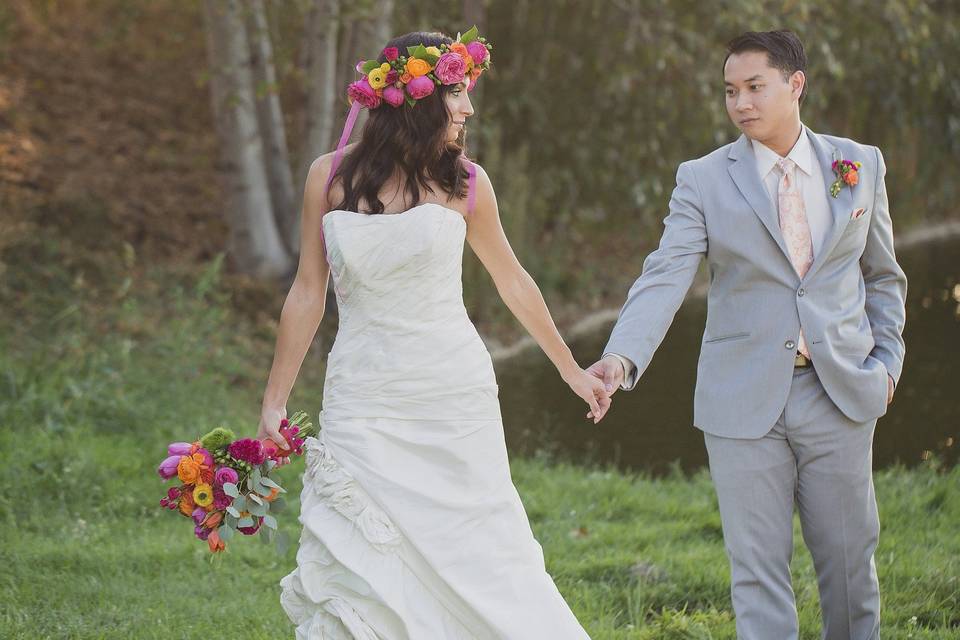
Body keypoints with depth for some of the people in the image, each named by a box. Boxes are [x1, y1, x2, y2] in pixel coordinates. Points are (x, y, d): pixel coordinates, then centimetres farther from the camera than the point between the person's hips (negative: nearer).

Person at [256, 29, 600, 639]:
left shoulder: (464, 181, 1)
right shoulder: (330, 175, 1)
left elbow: (512, 280, 14)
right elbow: (308, 291, 7)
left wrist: (571, 370, 21)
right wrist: (274, 401, 8)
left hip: (454, 396, 0)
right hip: (362, 400, 0)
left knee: (482, 554, 0)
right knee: (358, 567, -2)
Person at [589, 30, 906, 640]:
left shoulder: (860, 164, 6)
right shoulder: (704, 180, -2)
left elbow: (882, 274, 16)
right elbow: (665, 276, -14)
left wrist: (888, 359, 7)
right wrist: (622, 356, -29)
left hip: (841, 394, 2)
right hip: (746, 401, -1)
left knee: (850, 558, 8)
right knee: (758, 566, 1)